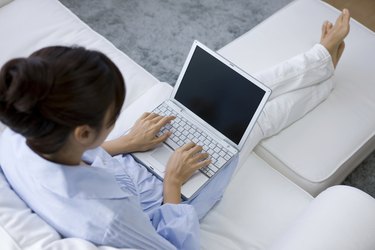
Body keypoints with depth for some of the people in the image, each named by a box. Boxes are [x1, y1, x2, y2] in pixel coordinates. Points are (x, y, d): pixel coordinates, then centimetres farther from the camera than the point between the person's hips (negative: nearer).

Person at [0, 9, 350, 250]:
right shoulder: (105, 216, -45)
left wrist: (126, 143, -7)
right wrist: (174, 182, -17)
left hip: (128, 171, 5)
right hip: (165, 199, -5)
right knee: (254, 115, 10)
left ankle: (322, 58, 38)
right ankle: (324, 60, 43)